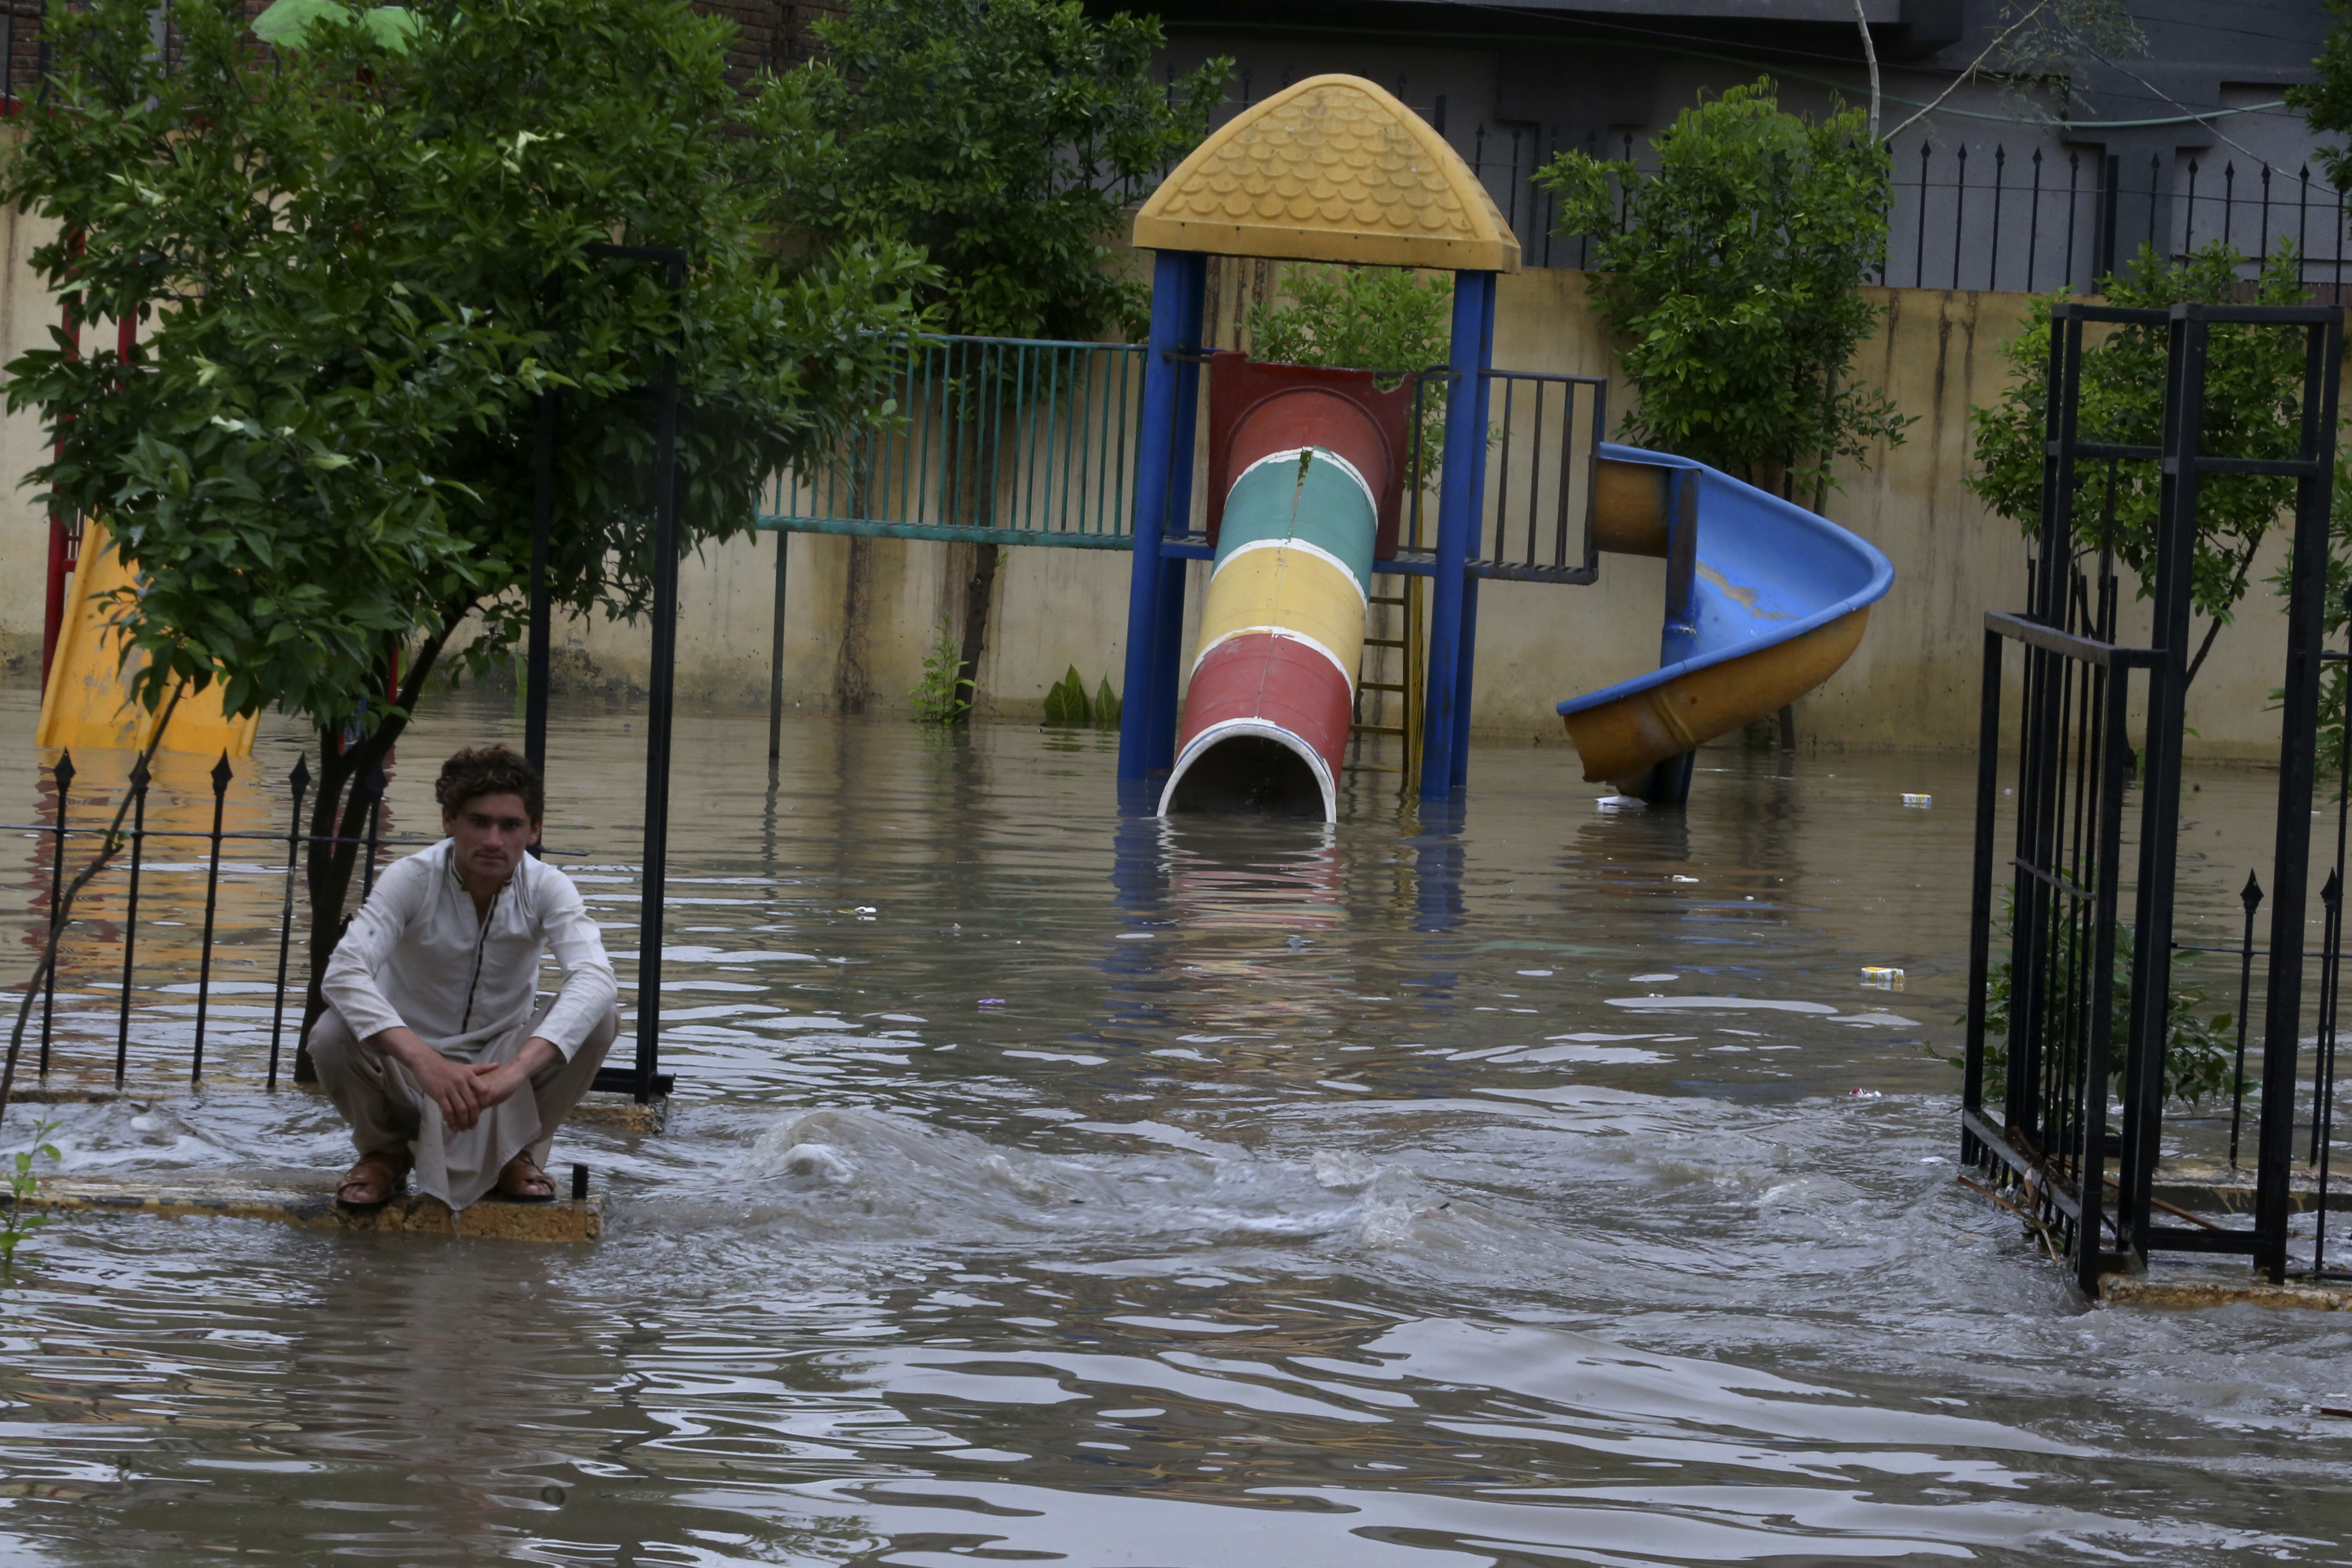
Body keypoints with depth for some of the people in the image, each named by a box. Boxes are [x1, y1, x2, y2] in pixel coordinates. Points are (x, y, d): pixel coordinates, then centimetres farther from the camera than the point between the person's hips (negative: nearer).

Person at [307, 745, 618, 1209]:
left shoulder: (547, 888, -16)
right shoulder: (410, 880, -20)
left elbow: (595, 979, -34)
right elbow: (342, 974, -35)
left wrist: (517, 1068, -51)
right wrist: (425, 1061, -51)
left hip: (502, 1058, 1)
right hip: (412, 1070, -1)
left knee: (600, 1018, -26)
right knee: (332, 1036, -33)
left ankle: (518, 1153, 0)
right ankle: (385, 1153, 1)